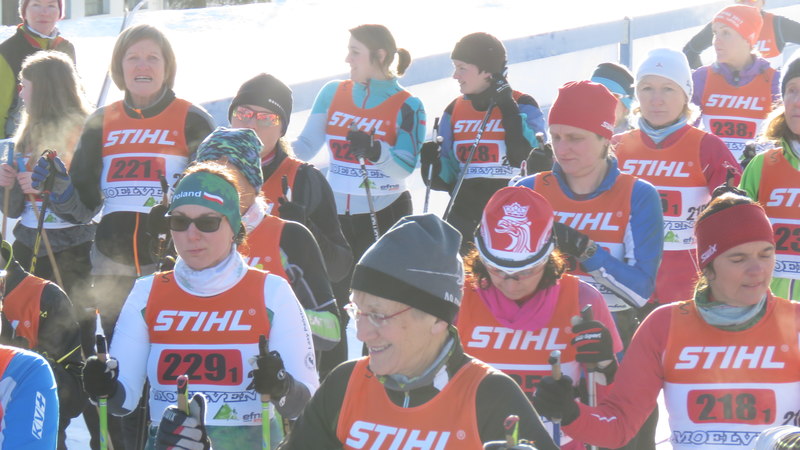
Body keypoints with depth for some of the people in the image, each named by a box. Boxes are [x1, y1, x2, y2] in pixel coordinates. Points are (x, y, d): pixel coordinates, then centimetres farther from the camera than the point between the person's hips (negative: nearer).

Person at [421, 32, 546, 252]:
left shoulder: (523, 106, -4)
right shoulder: (454, 111, 10)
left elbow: (526, 159, -20)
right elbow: (448, 177, 14)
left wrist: (509, 109, -17)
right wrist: (435, 166, -8)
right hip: (466, 215, 5)